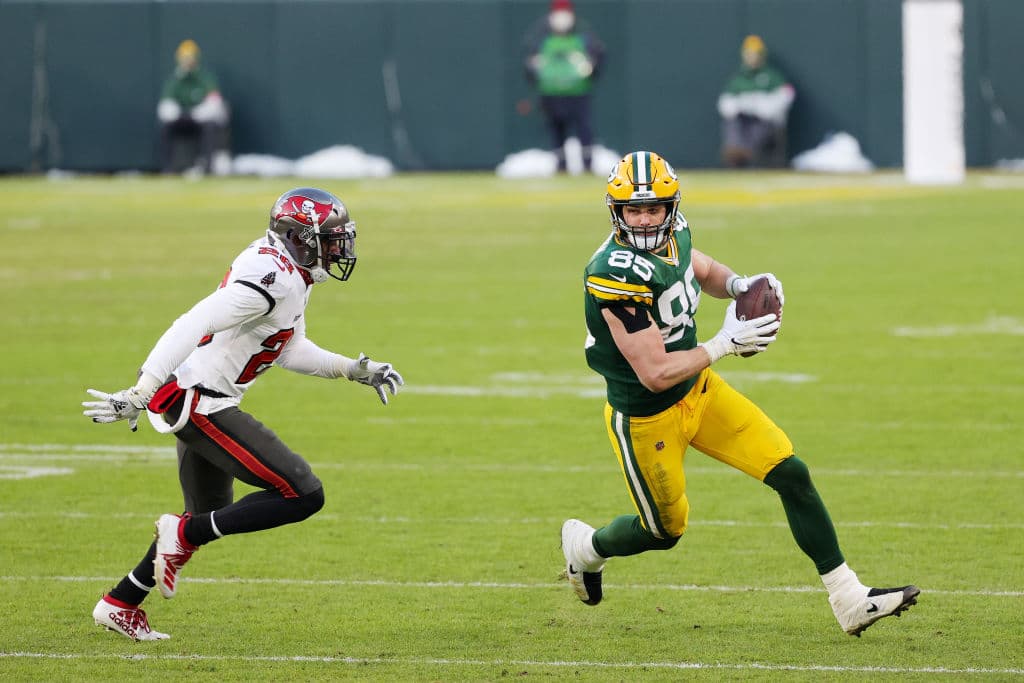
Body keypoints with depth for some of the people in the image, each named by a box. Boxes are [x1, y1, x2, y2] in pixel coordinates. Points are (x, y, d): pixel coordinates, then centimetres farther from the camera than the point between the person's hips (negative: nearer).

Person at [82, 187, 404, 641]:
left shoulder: (290, 273, 9)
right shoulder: (273, 280, -22)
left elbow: (290, 350, 21)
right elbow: (192, 327, -30)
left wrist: (356, 369, 17)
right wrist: (139, 394, -34)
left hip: (195, 399, 11)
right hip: (199, 403, -11)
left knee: (210, 515, 27)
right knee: (303, 496, -12)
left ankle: (120, 605, 36)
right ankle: (183, 535, -4)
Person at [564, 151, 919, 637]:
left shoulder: (672, 234, -7)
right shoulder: (618, 274, -32)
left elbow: (703, 271, 18)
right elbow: (656, 374, -30)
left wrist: (738, 285, -4)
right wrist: (725, 344, -24)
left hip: (698, 391, 7)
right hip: (646, 418, -7)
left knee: (791, 474, -1)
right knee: (664, 531, 14)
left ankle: (848, 600, 6)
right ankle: (584, 547, 47)